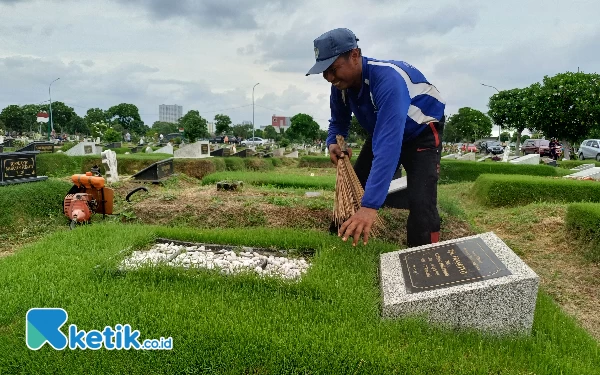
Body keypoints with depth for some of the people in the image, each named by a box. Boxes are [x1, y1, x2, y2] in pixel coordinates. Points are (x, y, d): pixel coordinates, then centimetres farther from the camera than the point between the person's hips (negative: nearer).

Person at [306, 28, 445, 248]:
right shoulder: (341, 84, -16)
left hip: (422, 132, -7)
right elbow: (339, 122, 5)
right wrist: (333, 143, -20)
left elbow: (389, 144, -49)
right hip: (382, 131, 7)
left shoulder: (388, 80, -40)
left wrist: (371, 205, -55)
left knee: (420, 203, -24)